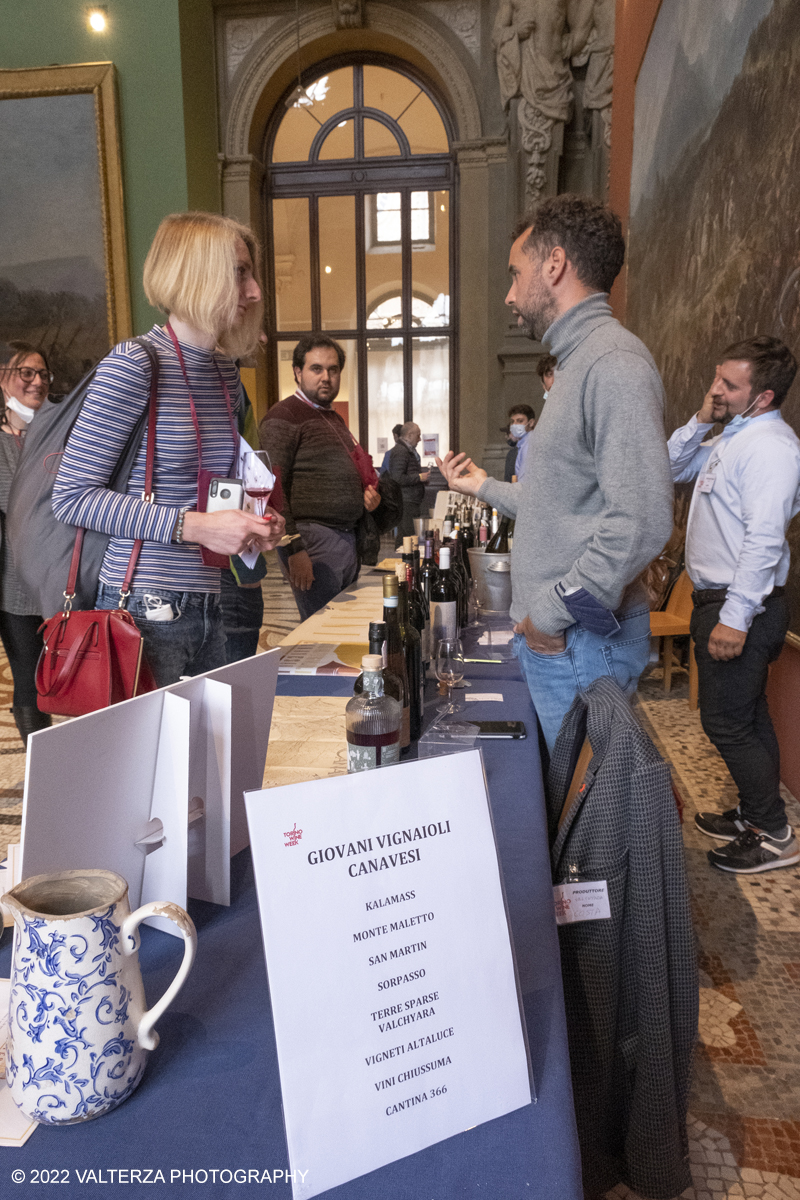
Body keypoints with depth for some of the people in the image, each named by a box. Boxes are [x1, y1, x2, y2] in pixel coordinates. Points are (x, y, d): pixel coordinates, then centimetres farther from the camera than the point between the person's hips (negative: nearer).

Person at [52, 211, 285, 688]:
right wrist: (194, 526, -20)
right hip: (147, 610, -7)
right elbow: (72, 496, -14)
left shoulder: (227, 371, 12)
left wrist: (255, 523, 4)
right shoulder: (134, 365, -11)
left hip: (209, 607, 7)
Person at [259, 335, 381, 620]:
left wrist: (367, 496, 12)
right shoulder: (283, 417, -7)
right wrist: (294, 549, -20)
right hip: (314, 540, -9)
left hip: (348, 540, 9)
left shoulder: (335, 420, 21)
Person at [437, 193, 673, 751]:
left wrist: (552, 612, -19)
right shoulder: (579, 362, 18)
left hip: (579, 641, -10)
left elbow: (641, 520, -27)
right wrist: (486, 487, 29)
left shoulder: (613, 362, -16)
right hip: (550, 635, 10)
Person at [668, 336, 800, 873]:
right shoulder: (732, 438, 13)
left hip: (740, 606, -10)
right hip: (721, 599, 10)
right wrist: (700, 421, 6)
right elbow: (672, 467, 22)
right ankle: (755, 815, 32)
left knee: (727, 722, -3)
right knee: (748, 716, 18)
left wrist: (735, 617, -28)